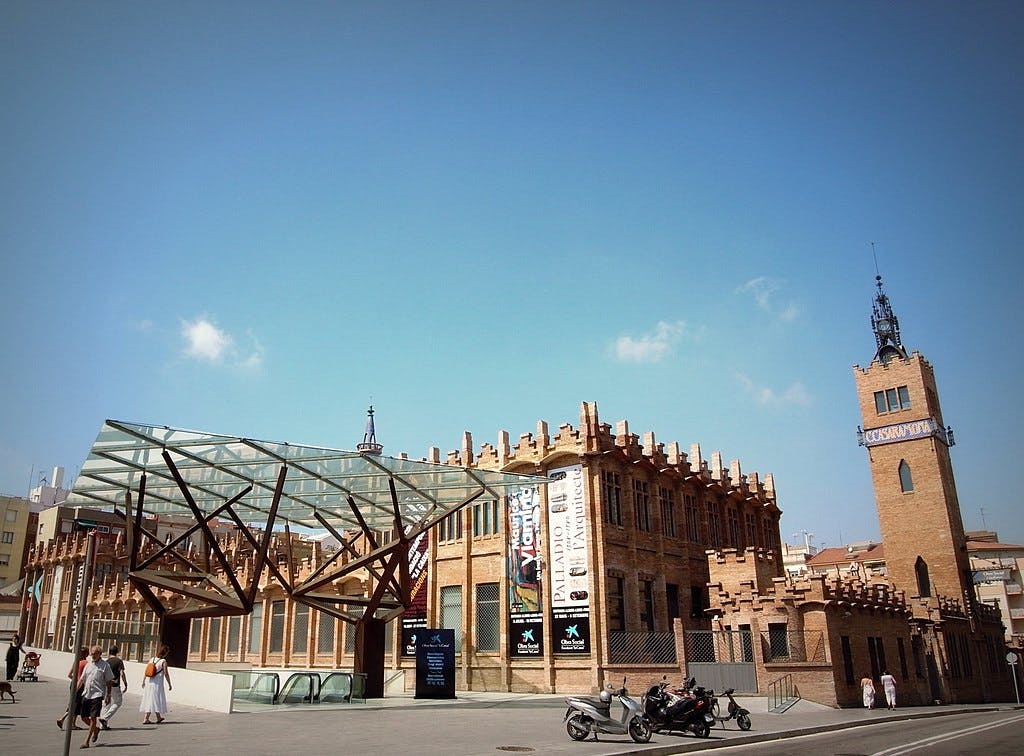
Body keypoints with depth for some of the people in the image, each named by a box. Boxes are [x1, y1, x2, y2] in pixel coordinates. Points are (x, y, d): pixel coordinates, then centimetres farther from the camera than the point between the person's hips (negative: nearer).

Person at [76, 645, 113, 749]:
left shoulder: (105, 666, -5)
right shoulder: (88, 664, 10)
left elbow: (109, 682, -3)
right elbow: (82, 679, 15)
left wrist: (108, 696, -6)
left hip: (97, 695, -6)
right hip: (86, 694, 6)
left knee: (93, 718, -9)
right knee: (84, 717, 9)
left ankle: (86, 742, -3)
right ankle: (96, 729, 35)